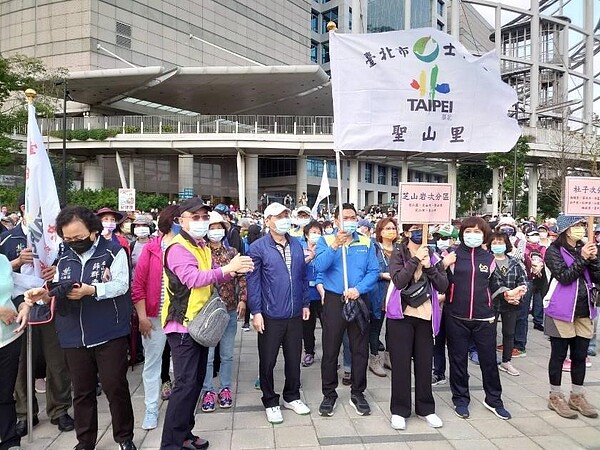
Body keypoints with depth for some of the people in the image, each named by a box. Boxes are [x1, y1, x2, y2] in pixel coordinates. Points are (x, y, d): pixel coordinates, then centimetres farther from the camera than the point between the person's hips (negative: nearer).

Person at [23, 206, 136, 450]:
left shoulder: (113, 251, -5)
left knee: (115, 387, 3)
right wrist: (45, 294, -7)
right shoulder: (64, 259, 11)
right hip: (74, 337, 5)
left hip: (109, 334, -4)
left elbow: (121, 284, -14)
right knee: (82, 391, 14)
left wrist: (91, 290, -25)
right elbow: (59, 294, 14)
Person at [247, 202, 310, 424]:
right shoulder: (258, 247, -9)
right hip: (270, 316, -4)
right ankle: (270, 402, 28)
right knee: (268, 361, 9)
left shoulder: (297, 245, 7)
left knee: (294, 358, 16)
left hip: (295, 314, 5)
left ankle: (292, 397, 36)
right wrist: (256, 312, -13)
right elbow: (253, 281, -10)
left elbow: (303, 276, 12)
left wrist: (305, 304, 11)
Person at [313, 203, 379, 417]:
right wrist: (334, 245, -27)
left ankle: (358, 393, 26)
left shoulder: (367, 243, 5)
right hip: (334, 300, -1)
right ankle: (329, 394, 21)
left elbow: (373, 271, -2)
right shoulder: (326, 241, 1)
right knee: (330, 350, 5)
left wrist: (358, 289, -16)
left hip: (359, 300, 2)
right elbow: (319, 266, -15)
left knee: (360, 349, 9)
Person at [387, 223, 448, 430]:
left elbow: (443, 286, 0)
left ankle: (426, 408, 25)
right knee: (401, 362, 3)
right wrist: (415, 260, -19)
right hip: (402, 315, -3)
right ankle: (399, 410, 15)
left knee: (424, 362, 10)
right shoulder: (398, 254, -3)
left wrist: (429, 266, -13)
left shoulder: (433, 255, 7)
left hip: (426, 316, 3)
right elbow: (398, 281, -18)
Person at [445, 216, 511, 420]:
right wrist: (444, 266, -16)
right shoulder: (453, 256, 0)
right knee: (458, 360, 9)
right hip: (457, 317, -2)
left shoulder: (489, 258, 8)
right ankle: (461, 399, 25)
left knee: (489, 359, 10)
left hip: (484, 318, 2)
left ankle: (493, 400, 29)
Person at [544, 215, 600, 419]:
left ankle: (577, 396, 26)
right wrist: (582, 258, -19)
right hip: (562, 310, -5)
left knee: (580, 355, 12)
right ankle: (555, 397, 16)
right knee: (559, 354, 4)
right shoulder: (554, 251, -7)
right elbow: (564, 277, -17)